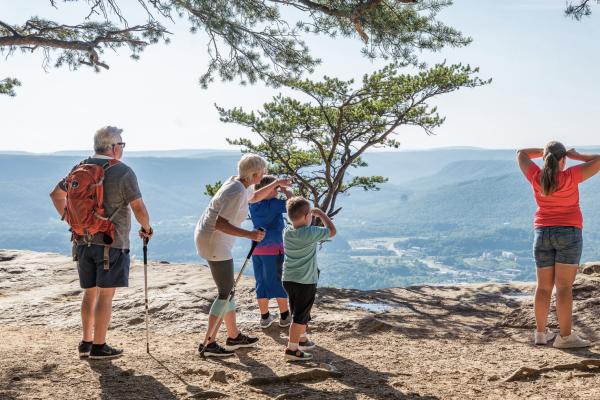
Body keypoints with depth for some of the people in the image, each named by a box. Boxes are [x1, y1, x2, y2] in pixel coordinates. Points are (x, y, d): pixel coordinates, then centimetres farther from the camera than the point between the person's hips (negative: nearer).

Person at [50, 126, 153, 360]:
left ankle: (86, 342, 20)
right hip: (112, 243, -6)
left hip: (84, 242, 6)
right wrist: (146, 228, 2)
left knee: (90, 293, 16)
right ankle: (99, 346, 5)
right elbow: (139, 208, -16)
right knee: (105, 295, 1)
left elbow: (56, 194, 16)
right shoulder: (122, 172, -12)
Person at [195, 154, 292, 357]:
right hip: (214, 242, -10)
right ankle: (208, 343, -3)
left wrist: (276, 184, 24)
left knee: (228, 289, 17)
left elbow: (254, 197, 31)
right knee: (226, 293, -6)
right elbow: (220, 224, -29)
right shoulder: (236, 192, -22)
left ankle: (234, 336, 27)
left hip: (209, 238, 10)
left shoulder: (239, 183, 8)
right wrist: (249, 234, -34)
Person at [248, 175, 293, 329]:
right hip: (273, 248, -6)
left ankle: (265, 317, 17)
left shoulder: (253, 205, 5)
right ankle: (285, 317, 13)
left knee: (261, 282, 11)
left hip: (256, 249, 6)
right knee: (279, 282, 5)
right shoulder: (274, 204, -13)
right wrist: (286, 191, -1)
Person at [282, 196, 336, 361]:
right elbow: (332, 231, -6)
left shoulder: (287, 232, 0)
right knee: (300, 316, -1)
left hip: (288, 279, 7)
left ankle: (302, 339, 40)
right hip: (305, 282, -7)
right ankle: (292, 349, -3)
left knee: (298, 313, 23)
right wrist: (321, 214, 3)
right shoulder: (311, 233, -19)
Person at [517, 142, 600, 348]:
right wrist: (575, 155, 3)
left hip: (542, 234, 4)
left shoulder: (536, 177, -1)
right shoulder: (570, 177, -11)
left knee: (544, 286, 9)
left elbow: (521, 154, 15)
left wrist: (544, 151, 13)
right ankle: (565, 336, -9)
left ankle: (541, 332, 15)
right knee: (564, 286, -7)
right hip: (568, 232, -4)